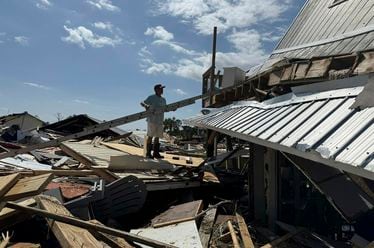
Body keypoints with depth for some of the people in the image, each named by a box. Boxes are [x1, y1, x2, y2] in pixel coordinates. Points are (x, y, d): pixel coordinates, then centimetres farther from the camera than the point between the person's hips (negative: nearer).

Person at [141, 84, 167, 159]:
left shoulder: (163, 100, 16)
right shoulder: (151, 97, -1)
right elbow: (142, 103, -5)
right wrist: (146, 105, -26)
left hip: (160, 121, 6)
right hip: (152, 120, -6)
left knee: (157, 137, 8)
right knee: (150, 136, -3)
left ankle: (156, 153, 15)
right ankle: (148, 153, 3)